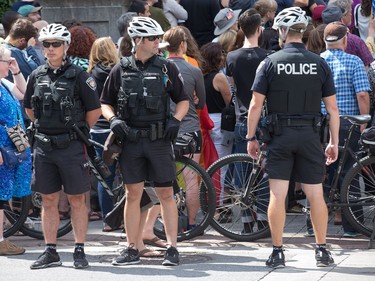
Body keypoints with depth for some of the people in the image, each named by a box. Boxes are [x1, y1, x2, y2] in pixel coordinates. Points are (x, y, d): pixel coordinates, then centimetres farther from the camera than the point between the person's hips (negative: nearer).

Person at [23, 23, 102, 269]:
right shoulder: (37, 76, 7)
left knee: (77, 200, 2)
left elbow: (95, 110, -2)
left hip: (71, 147, -4)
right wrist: (44, 127, 13)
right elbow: (29, 108, 21)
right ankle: (50, 252, 14)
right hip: (44, 146, 4)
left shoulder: (78, 76, -6)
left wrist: (78, 131, 4)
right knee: (48, 200, 8)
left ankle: (80, 251, 7)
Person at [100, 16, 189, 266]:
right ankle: (132, 250, 9)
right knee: (133, 194, 4)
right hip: (131, 140, 1)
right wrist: (114, 120, -6)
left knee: (166, 194, 0)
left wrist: (176, 120, -6)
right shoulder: (121, 70, 6)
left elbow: (183, 100, 11)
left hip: (160, 141, -1)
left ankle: (173, 248, 5)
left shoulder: (167, 68, 4)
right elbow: (105, 103, 12)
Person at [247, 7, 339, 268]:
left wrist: (251, 138, 3)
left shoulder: (270, 62, -3)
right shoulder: (320, 64, 2)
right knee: (316, 195, 8)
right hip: (310, 136, 2)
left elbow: (256, 104, -5)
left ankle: (277, 252, 1)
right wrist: (334, 142, 8)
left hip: (280, 136, -1)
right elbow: (333, 107, 1)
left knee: (277, 195, 1)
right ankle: (322, 251, 11)